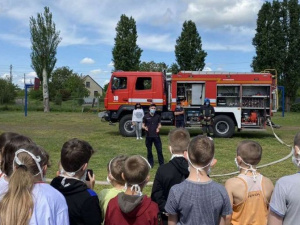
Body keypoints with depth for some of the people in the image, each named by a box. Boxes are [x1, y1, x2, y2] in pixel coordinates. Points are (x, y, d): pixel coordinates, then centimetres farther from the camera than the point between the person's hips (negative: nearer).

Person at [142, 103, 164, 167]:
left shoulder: (157, 116, 6)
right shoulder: (146, 116, 2)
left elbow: (159, 124, 13)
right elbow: (143, 125, 5)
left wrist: (158, 128, -9)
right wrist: (145, 127, -17)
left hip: (156, 135, 1)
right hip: (148, 136, 0)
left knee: (159, 150, -1)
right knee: (149, 151, 7)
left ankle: (161, 163, 8)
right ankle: (150, 163, 19)